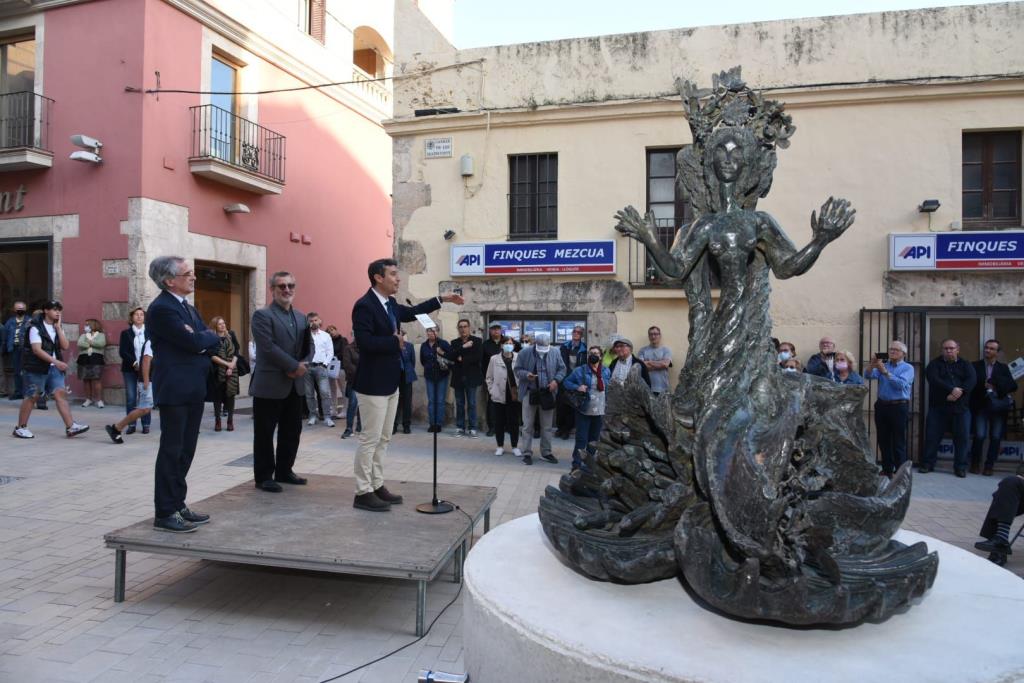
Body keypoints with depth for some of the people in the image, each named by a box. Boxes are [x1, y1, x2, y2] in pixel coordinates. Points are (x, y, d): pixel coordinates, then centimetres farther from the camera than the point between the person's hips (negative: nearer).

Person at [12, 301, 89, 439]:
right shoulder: (35, 327, -9)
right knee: (32, 397, 1)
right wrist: (56, 362, -26)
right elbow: (37, 350, -18)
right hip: (37, 368, -5)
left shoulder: (58, 327, 12)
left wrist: (58, 328, -6)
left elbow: (65, 346, 0)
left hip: (54, 368, 5)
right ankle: (20, 428, 15)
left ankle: (70, 427, -10)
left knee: (61, 393, -5)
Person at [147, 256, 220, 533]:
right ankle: (165, 514, 6)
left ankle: (178, 504, 23)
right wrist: (205, 337, -1)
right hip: (175, 390, -9)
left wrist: (202, 339, -9)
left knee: (185, 451, 14)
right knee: (171, 451, -2)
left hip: (194, 389, 9)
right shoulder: (161, 308, -13)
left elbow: (211, 341, 12)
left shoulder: (188, 307, 17)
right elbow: (193, 342, -21)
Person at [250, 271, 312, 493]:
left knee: (292, 431, 13)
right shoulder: (262, 315, -8)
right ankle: (264, 476, 13)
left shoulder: (301, 317, 14)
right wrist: (295, 366, -17)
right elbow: (268, 348, -19)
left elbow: (309, 346, 11)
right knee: (265, 433, 3)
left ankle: (284, 471, 26)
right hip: (270, 385, -7)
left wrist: (304, 365, -9)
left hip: (295, 384, 7)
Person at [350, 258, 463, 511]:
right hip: (373, 384, -9)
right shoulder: (364, 305, -16)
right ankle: (363, 493, 6)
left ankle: (377, 486, 23)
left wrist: (442, 299, 24)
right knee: (370, 439, -3)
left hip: (390, 383, 9)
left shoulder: (390, 304, 10)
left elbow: (412, 312, 27)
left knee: (383, 439, 14)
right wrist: (395, 341, -17)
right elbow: (364, 341, -27)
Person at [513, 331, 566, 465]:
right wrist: (526, 375, -22)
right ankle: (527, 453, 12)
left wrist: (556, 380, -10)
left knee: (547, 426, 11)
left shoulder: (555, 354, -2)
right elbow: (518, 370, -2)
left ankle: (546, 452, 24)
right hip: (529, 393, -2)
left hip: (547, 393, 2)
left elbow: (562, 369, 7)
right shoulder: (524, 353, -8)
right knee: (527, 425, 3)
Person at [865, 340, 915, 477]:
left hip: (899, 407, -5)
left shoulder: (908, 368, -1)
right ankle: (887, 469, 18)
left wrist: (885, 372, -24)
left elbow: (901, 384, -18)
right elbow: (868, 376, -2)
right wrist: (872, 366, -21)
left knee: (898, 442, -1)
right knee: (883, 440, 9)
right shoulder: (883, 365, 13)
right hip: (882, 406, 5)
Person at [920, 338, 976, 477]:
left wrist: (958, 393, -21)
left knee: (962, 437, -1)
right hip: (938, 407, -1)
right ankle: (927, 464, 10)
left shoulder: (965, 365, 11)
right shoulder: (935, 364, 6)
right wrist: (952, 390, -23)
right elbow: (933, 379, -12)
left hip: (961, 408, 1)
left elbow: (972, 380, -6)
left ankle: (960, 467, 9)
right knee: (932, 436, 0)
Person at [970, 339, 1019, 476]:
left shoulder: (1003, 368, 12)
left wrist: (996, 386, -8)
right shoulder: (975, 366, 8)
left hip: (998, 406, 2)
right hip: (981, 405, -2)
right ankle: (975, 464, 7)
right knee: (980, 435, -10)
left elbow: (1013, 386, 3)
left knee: (996, 437, -2)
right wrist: (984, 386, -9)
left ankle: (989, 466, 9)